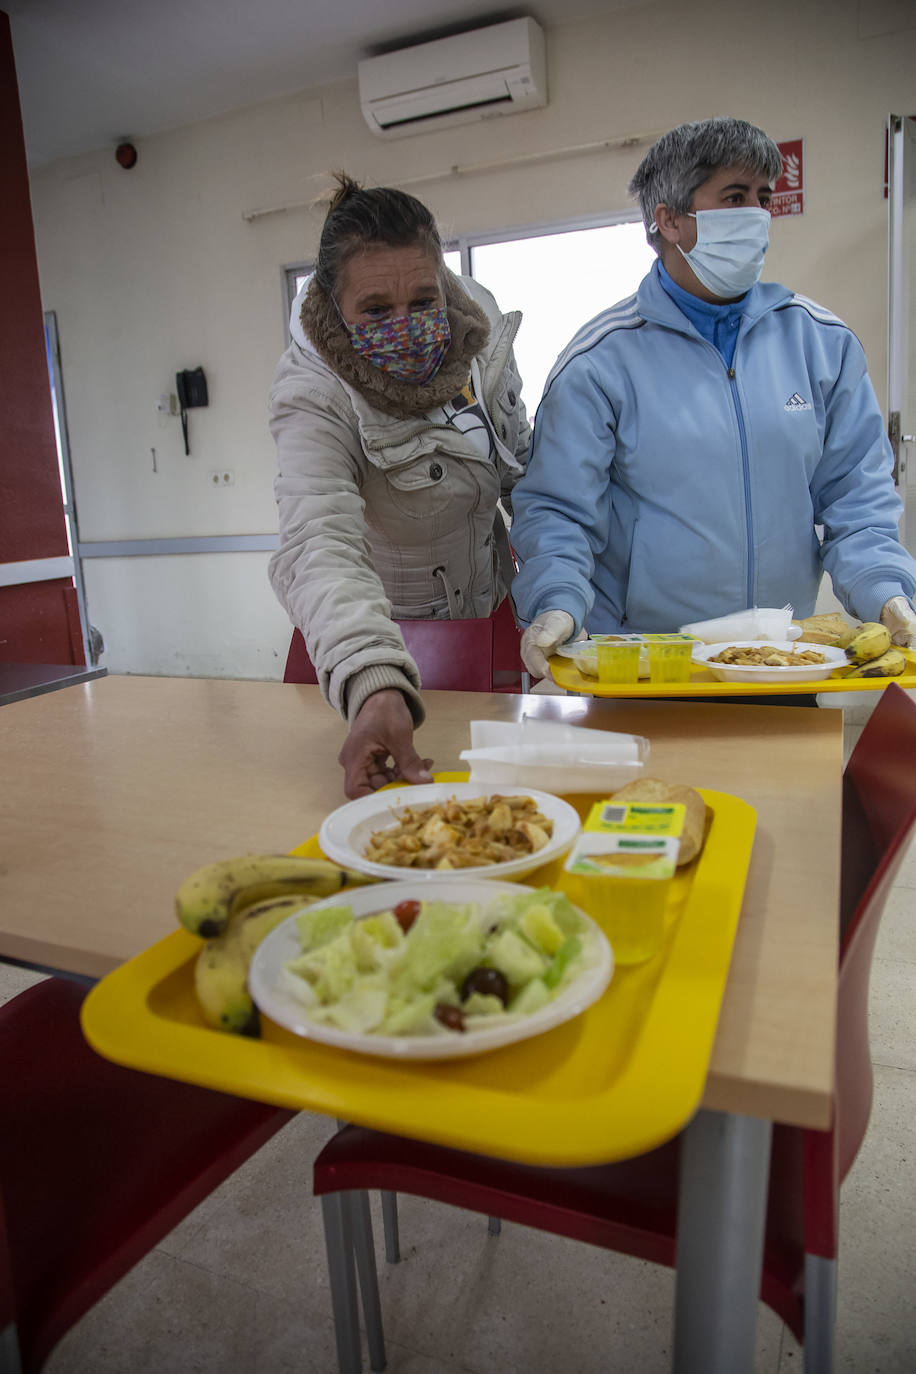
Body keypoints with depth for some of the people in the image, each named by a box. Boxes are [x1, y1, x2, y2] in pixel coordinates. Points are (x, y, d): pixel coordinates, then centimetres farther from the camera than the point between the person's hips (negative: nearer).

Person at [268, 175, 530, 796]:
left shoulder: (481, 331, -12)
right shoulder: (314, 395, -28)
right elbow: (320, 546, -44)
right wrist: (373, 686, -61)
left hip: (491, 615, 5)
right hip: (392, 643, -4)